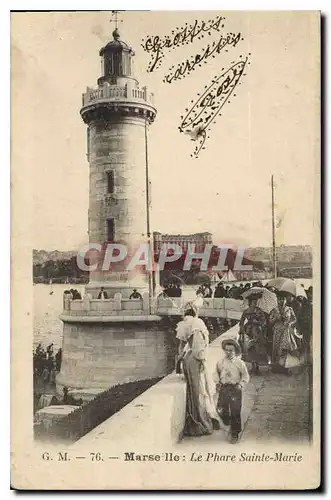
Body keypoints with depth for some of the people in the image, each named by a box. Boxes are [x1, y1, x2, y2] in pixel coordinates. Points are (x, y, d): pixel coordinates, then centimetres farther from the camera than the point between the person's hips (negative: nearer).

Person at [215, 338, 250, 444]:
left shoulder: (239, 363, -5)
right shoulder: (220, 362, 2)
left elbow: (246, 376, 3)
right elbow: (217, 373, 18)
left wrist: (241, 384, -10)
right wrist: (218, 382, 5)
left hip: (235, 389, -2)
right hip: (223, 388, 2)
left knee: (235, 413, 1)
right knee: (221, 410, 1)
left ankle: (235, 434, 15)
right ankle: (228, 422, 37)